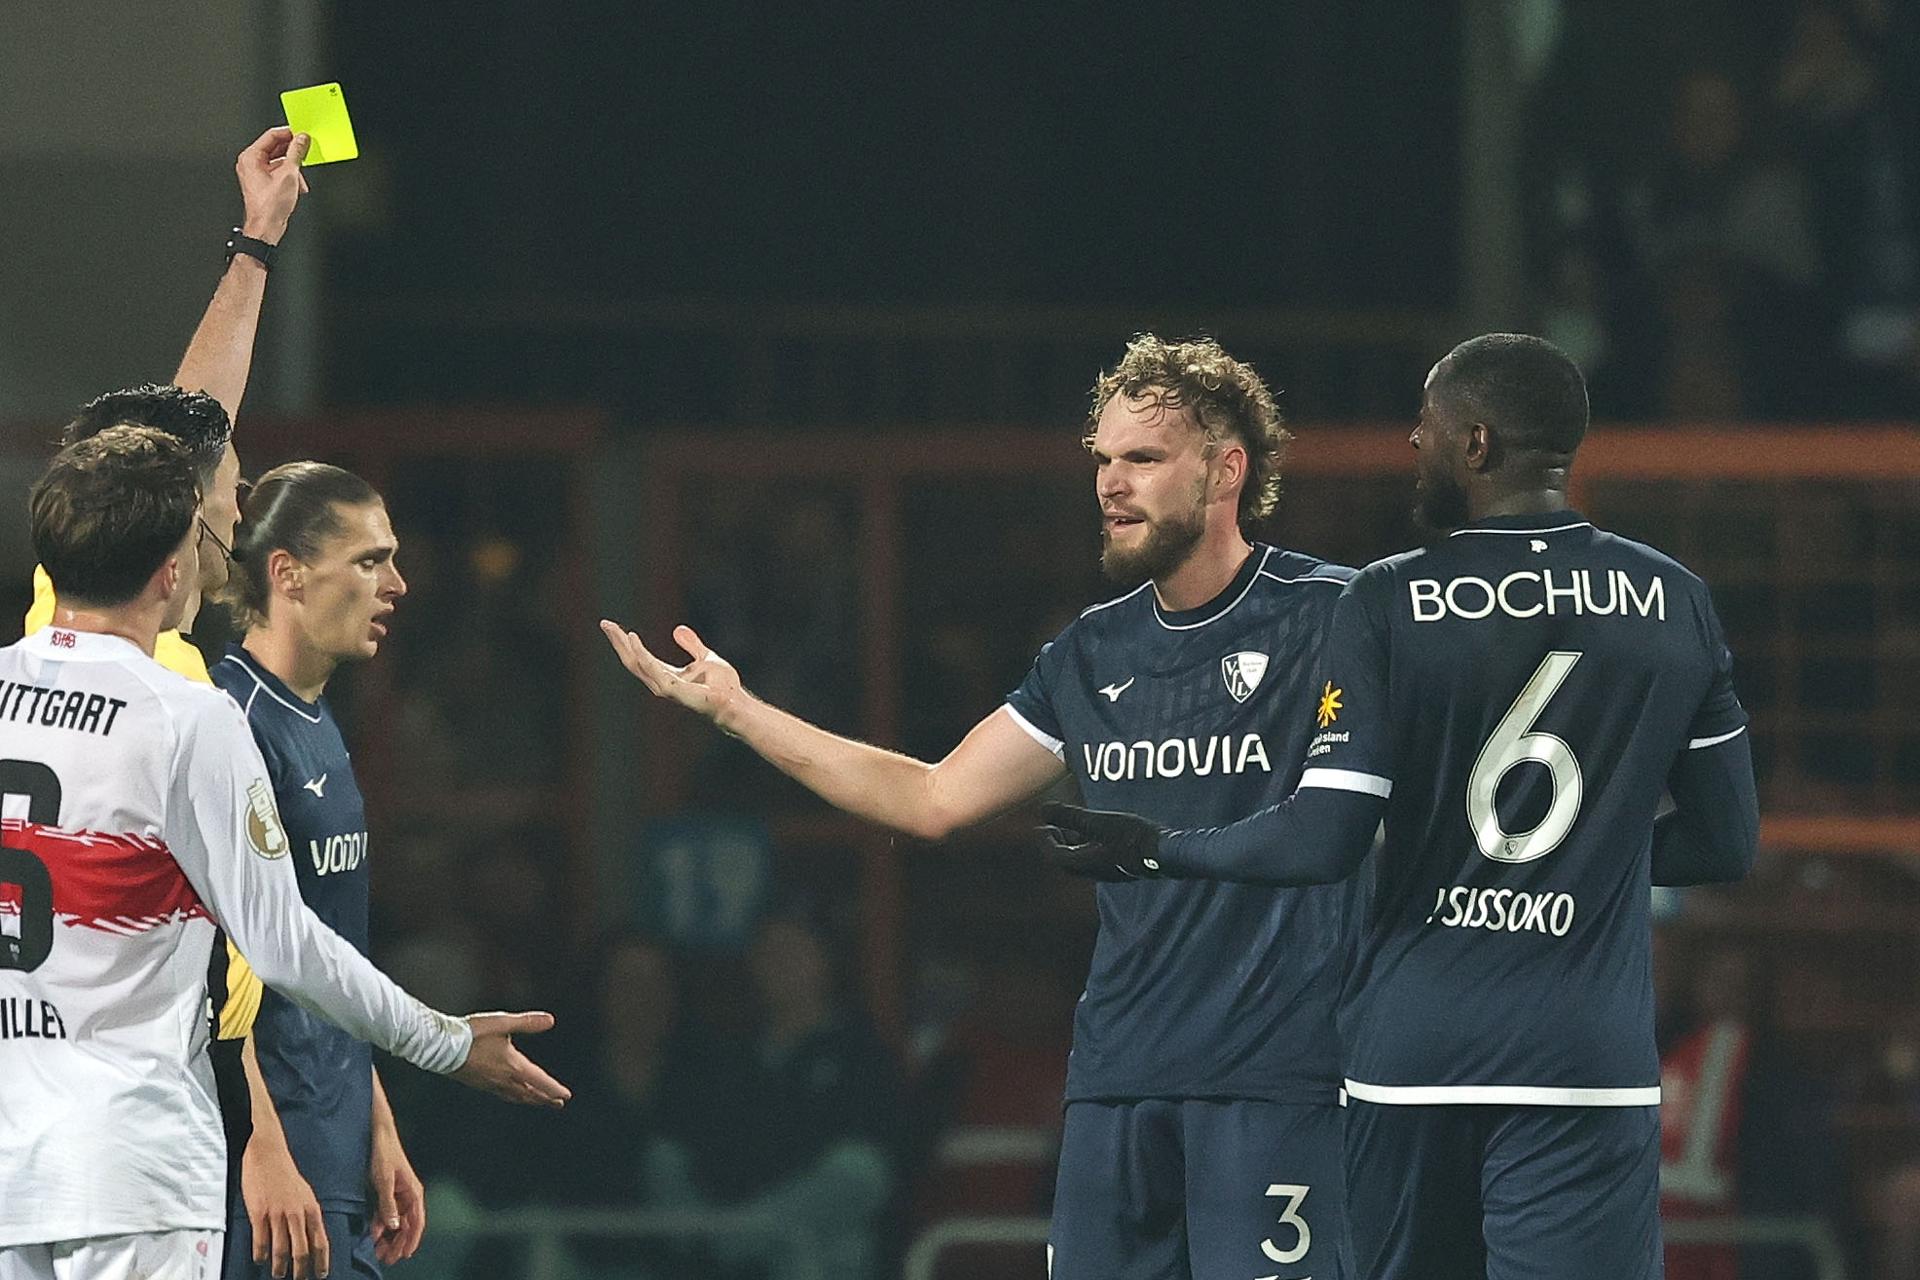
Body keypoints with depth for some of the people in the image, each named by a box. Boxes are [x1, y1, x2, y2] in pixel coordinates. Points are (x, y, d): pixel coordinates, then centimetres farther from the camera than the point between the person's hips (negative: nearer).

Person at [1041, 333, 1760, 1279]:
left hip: (1412, 1055, -1)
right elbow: (1726, 844, 8)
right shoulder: (1677, 607, 3)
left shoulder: (1388, 603, -5)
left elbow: (1322, 844, -9)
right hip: (1590, 1060, 1)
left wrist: (1154, 849, 7)